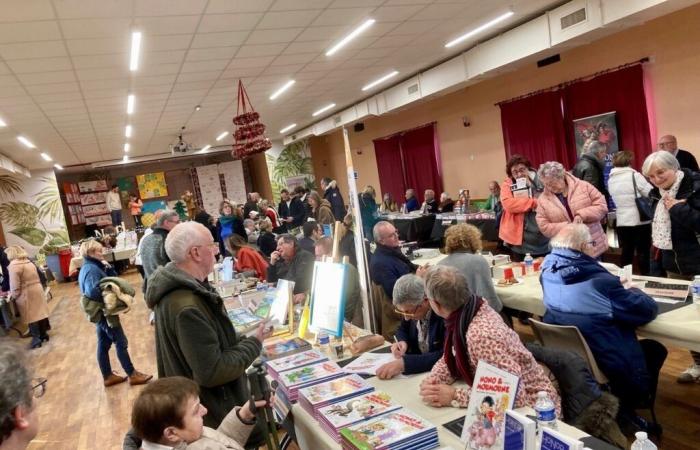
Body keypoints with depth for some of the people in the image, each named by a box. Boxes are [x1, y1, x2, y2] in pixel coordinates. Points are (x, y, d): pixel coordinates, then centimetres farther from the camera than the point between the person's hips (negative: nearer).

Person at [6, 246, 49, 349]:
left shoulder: (14, 265, -14)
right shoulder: (29, 262, 10)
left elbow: (15, 285, -16)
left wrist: (13, 295, -2)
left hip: (26, 294, -7)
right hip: (37, 290, 7)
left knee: (31, 317, 1)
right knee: (40, 312, 14)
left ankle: (36, 339, 6)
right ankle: (43, 334, 25)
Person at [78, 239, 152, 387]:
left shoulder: (93, 267, 10)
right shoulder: (92, 270, -21)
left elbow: (113, 278, 8)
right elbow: (93, 292, -34)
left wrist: (107, 267, -7)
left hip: (101, 312, 10)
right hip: (104, 312, -10)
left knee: (103, 345, 16)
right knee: (121, 343, 0)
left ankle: (108, 376, 26)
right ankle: (132, 375, 10)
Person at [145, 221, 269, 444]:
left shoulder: (178, 286, -1)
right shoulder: (187, 307, -33)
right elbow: (213, 371, -30)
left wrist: (244, 339, 0)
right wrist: (254, 343, -19)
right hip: (211, 413, -9)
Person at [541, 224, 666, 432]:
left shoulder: (548, 272, -6)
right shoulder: (599, 281, -26)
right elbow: (648, 309, -12)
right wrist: (633, 291, 7)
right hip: (613, 375, -6)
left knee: (644, 346, 27)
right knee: (655, 348, 22)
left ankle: (620, 408, 32)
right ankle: (625, 411, 30)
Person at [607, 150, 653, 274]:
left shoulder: (611, 179, 6)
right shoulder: (634, 175, -11)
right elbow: (651, 193, -10)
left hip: (621, 222, 5)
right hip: (640, 221, -5)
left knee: (626, 252, 12)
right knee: (643, 252, 6)